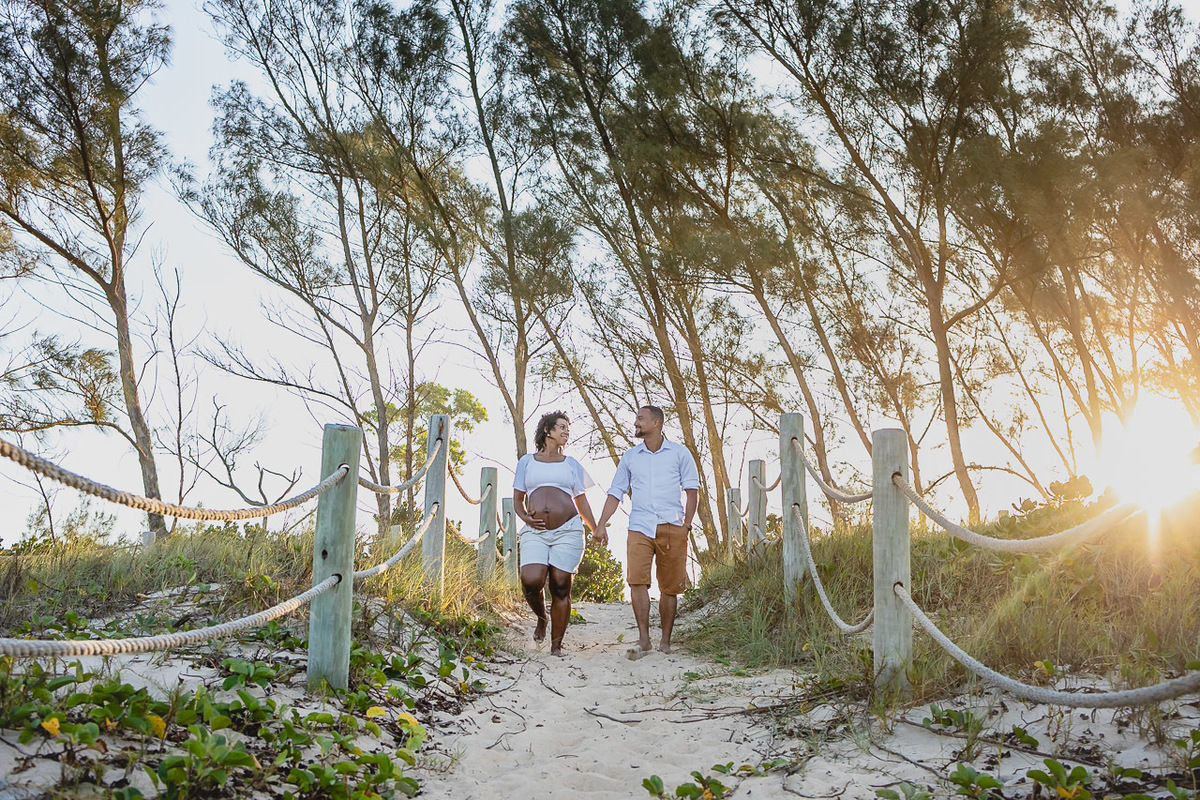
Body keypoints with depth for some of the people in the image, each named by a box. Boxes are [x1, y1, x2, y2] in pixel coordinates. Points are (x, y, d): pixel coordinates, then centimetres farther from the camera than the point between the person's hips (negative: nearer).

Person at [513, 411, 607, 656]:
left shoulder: (571, 464, 19)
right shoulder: (527, 461, 17)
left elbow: (581, 501, 20)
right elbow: (517, 499, 18)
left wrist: (596, 529, 10)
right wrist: (525, 518, -3)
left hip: (567, 530, 1)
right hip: (535, 532, -1)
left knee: (561, 587, -6)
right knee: (531, 581, -20)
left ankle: (556, 645, 3)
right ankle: (541, 618, 11)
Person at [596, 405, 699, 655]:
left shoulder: (679, 453, 7)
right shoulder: (630, 457, 14)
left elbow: (692, 490, 7)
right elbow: (615, 493, 15)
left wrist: (686, 524, -3)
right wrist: (600, 526, 6)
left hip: (672, 528, -1)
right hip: (639, 527, 1)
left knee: (670, 587, 1)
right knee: (637, 580, -15)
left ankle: (665, 640, 14)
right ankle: (643, 639, -11)